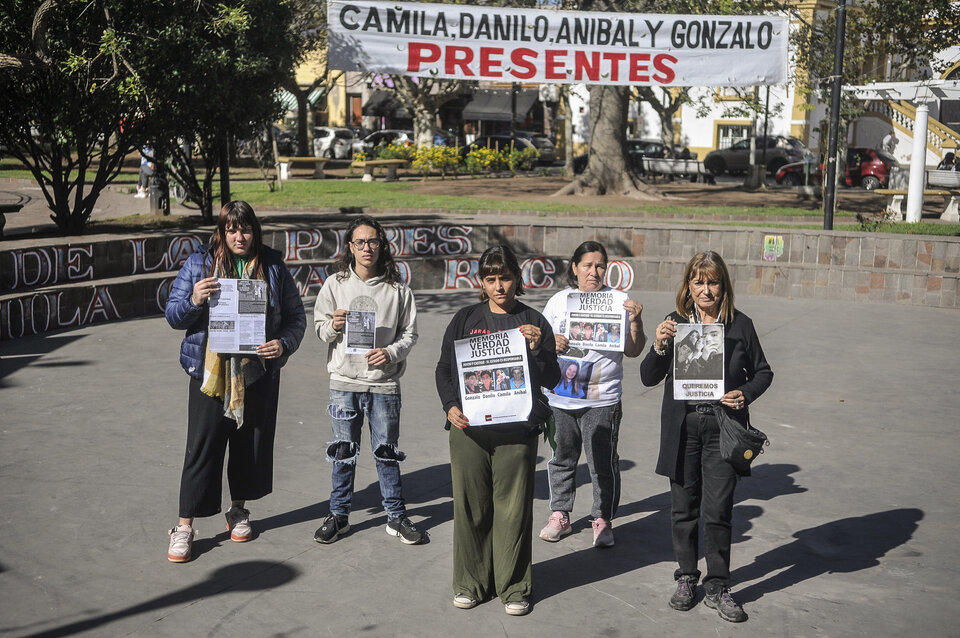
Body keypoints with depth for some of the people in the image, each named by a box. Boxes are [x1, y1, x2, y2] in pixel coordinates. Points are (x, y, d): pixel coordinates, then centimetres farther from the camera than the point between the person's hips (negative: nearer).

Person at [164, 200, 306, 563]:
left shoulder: (273, 267, 5)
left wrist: (284, 344, -12)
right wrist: (194, 301, -17)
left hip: (258, 373, 2)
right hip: (209, 373, -1)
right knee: (202, 446, -1)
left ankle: (238, 510, 32)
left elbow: (295, 317, 8)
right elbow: (172, 315, 4)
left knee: (251, 443, 11)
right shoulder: (199, 263, 2)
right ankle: (185, 526, 9)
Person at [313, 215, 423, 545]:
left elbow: (409, 332, 4)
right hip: (344, 381, 1)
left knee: (387, 451, 7)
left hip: (385, 382, 0)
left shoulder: (397, 289, 0)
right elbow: (319, 327, 7)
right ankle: (339, 515, 24)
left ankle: (396, 516, 21)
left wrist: (391, 353, -13)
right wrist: (333, 326, -15)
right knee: (343, 452, 10)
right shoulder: (335, 284, 2)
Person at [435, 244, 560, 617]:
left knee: (513, 508, 2)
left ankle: (513, 586, 17)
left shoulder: (533, 323, 5)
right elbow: (444, 369, 12)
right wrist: (450, 406, -3)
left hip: (516, 430, -1)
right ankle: (471, 582, 22)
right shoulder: (465, 319, 9)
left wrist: (536, 348, -15)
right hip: (468, 428, 2)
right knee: (471, 506, 7)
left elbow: (551, 380, 2)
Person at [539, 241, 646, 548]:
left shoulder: (618, 302, 1)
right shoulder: (558, 301, 7)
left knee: (603, 463, 1)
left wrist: (635, 320, -15)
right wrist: (551, 344, -11)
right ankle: (559, 516, 28)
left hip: (602, 399, -2)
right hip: (560, 398, 3)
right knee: (561, 459, 13)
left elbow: (633, 351, 0)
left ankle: (602, 521, 17)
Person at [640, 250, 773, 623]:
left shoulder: (740, 325, 1)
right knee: (684, 508, 11)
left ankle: (717, 587, 15)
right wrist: (660, 346, -17)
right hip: (682, 427, 1)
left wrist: (746, 394, -9)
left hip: (723, 428, -1)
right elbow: (648, 378, 0)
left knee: (717, 511, -1)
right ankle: (686, 578, 28)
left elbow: (762, 372, 11)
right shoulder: (675, 323, 2)